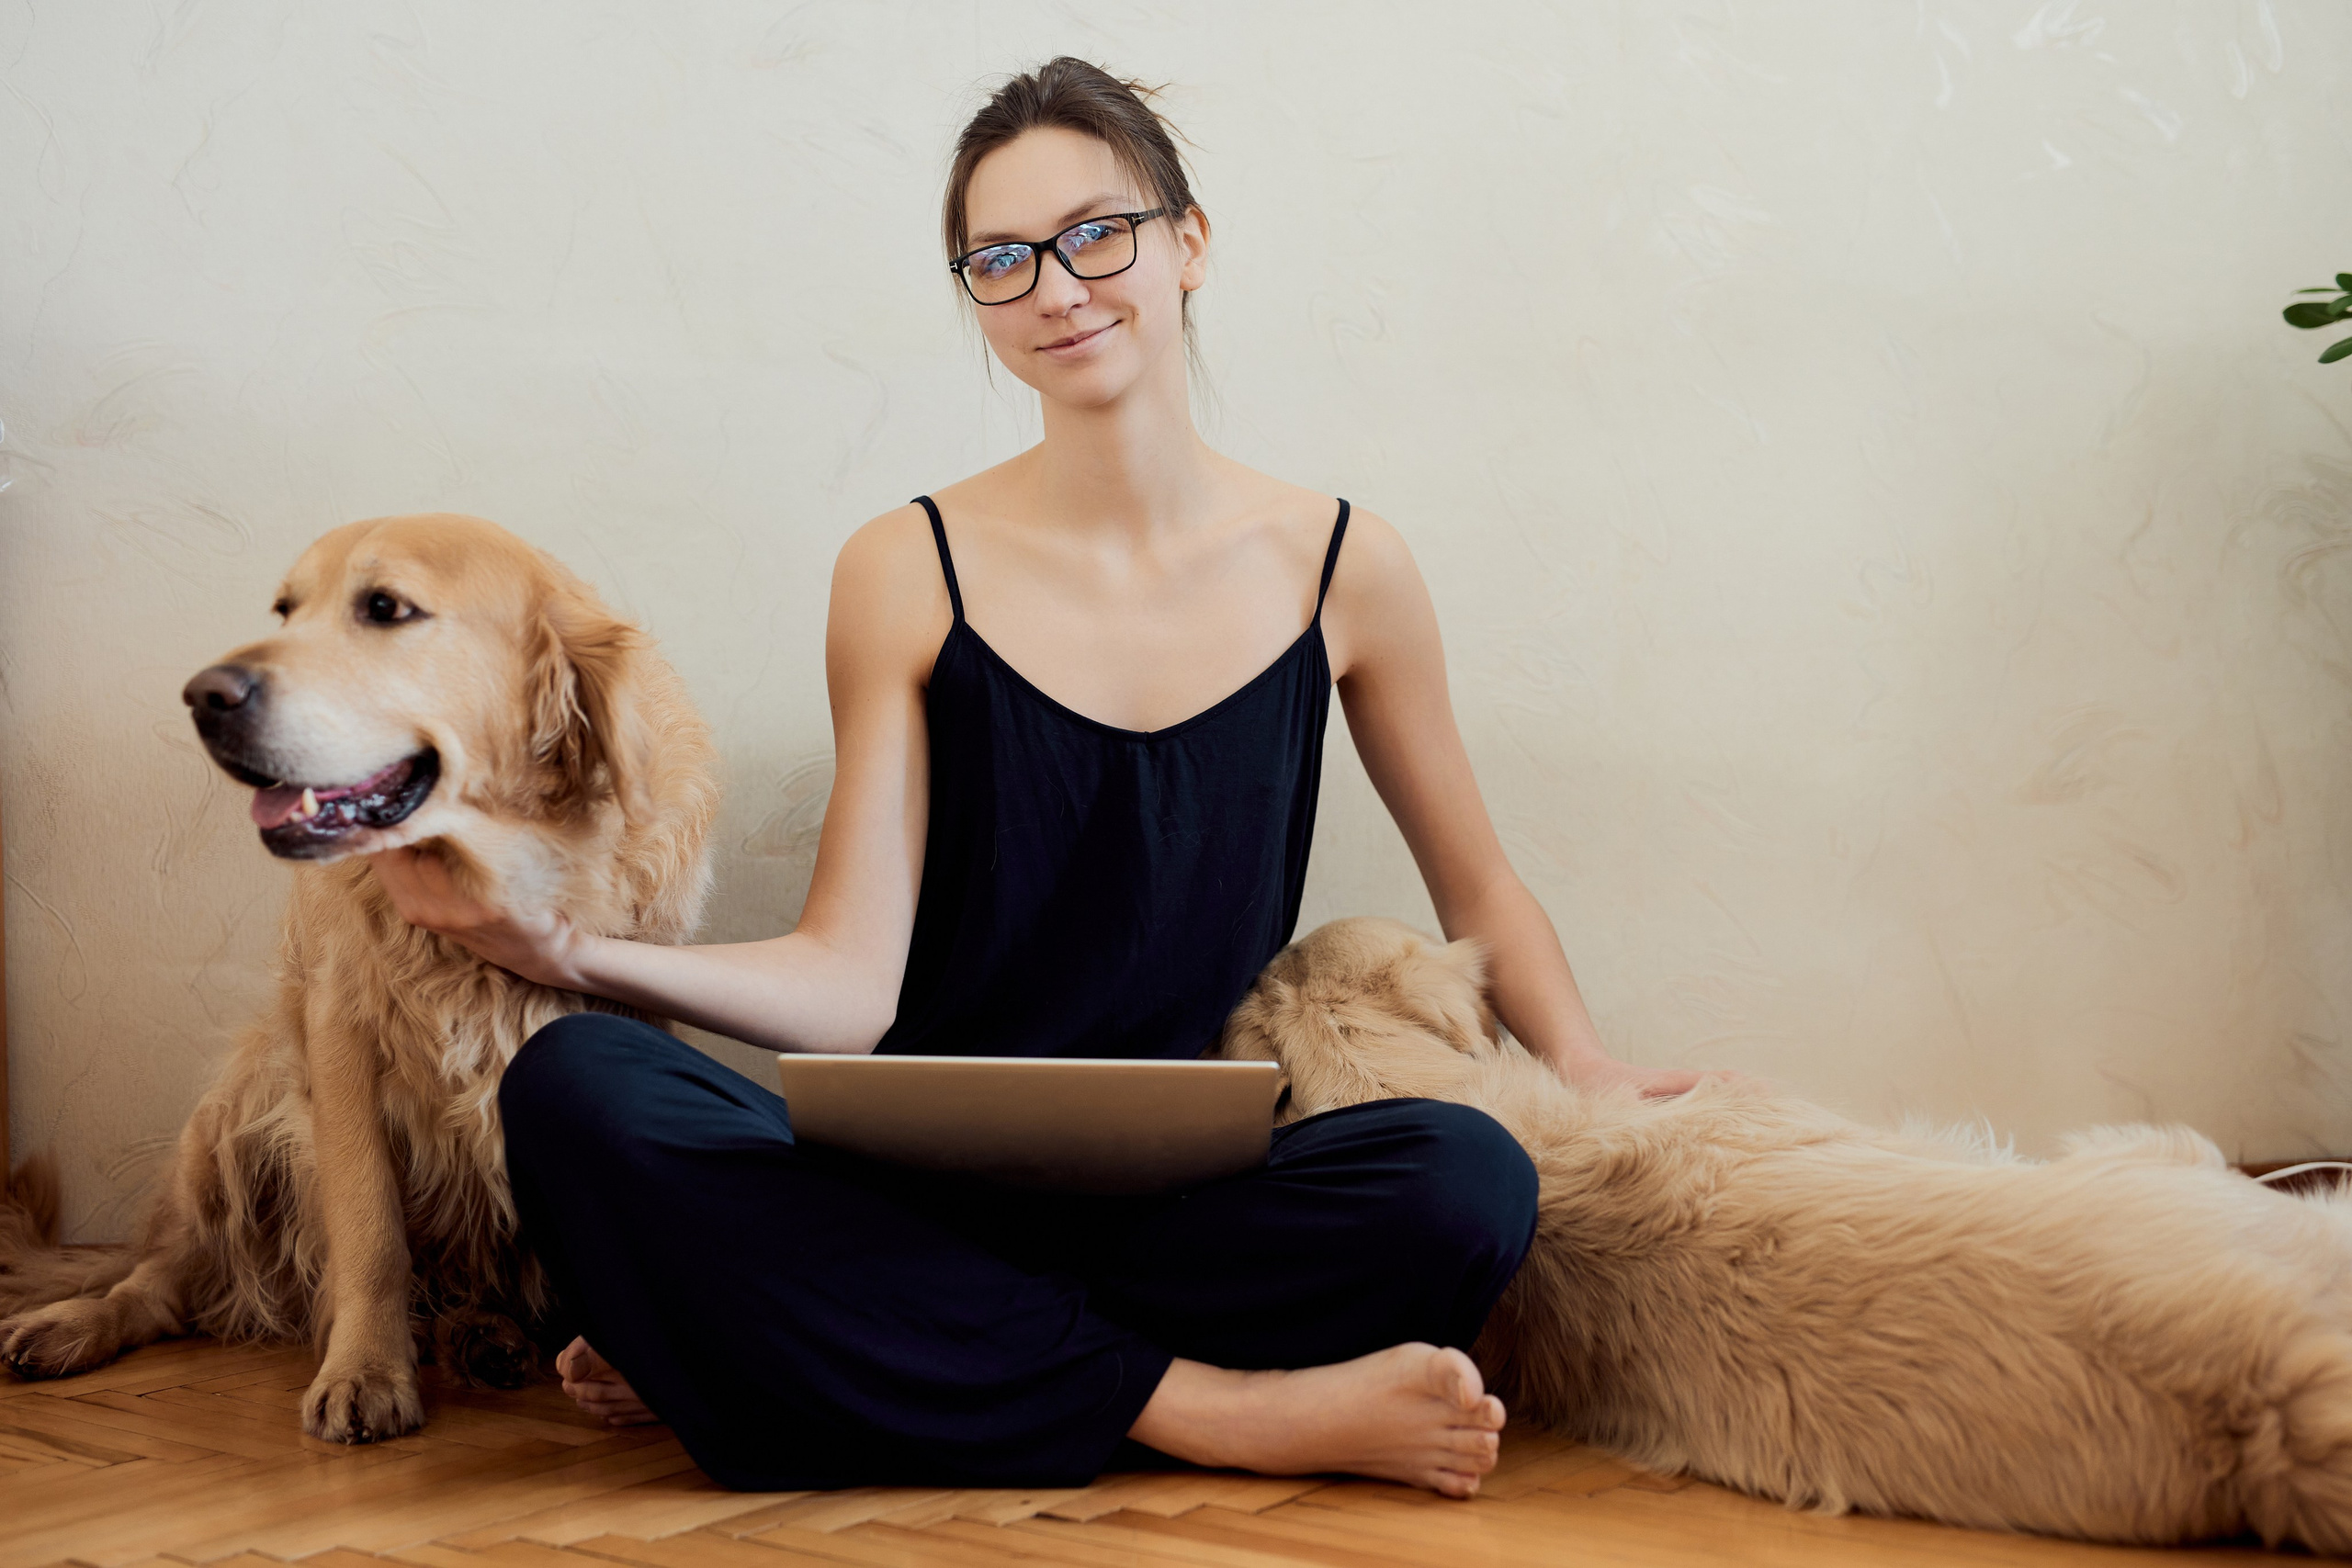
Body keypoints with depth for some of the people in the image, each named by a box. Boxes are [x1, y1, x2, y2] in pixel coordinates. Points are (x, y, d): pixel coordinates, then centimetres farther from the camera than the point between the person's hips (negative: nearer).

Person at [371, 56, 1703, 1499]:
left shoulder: (1340, 568, 5)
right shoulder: (910, 573, 2)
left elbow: (1475, 880, 18)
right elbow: (851, 983, -4)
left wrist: (1590, 1081, 4)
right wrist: (576, 953, -19)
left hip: (1187, 1197, 1)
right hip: (922, 1184, -1)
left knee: (1470, 1178, -32)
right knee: (574, 1085, -28)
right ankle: (1204, 1410, -24)